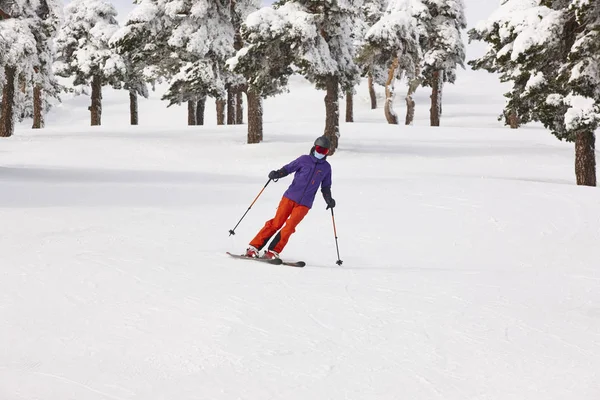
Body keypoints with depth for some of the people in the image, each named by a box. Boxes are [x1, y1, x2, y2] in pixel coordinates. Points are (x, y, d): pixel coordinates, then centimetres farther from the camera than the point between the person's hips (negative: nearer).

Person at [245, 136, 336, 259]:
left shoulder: (326, 168, 8)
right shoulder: (304, 160, 2)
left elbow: (325, 187, 18)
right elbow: (288, 168, 2)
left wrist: (329, 200, 2)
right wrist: (276, 174, -17)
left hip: (304, 204, 1)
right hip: (290, 197, -1)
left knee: (289, 227, -15)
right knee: (276, 223, -6)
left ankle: (273, 252, -12)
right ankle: (254, 247, -2)